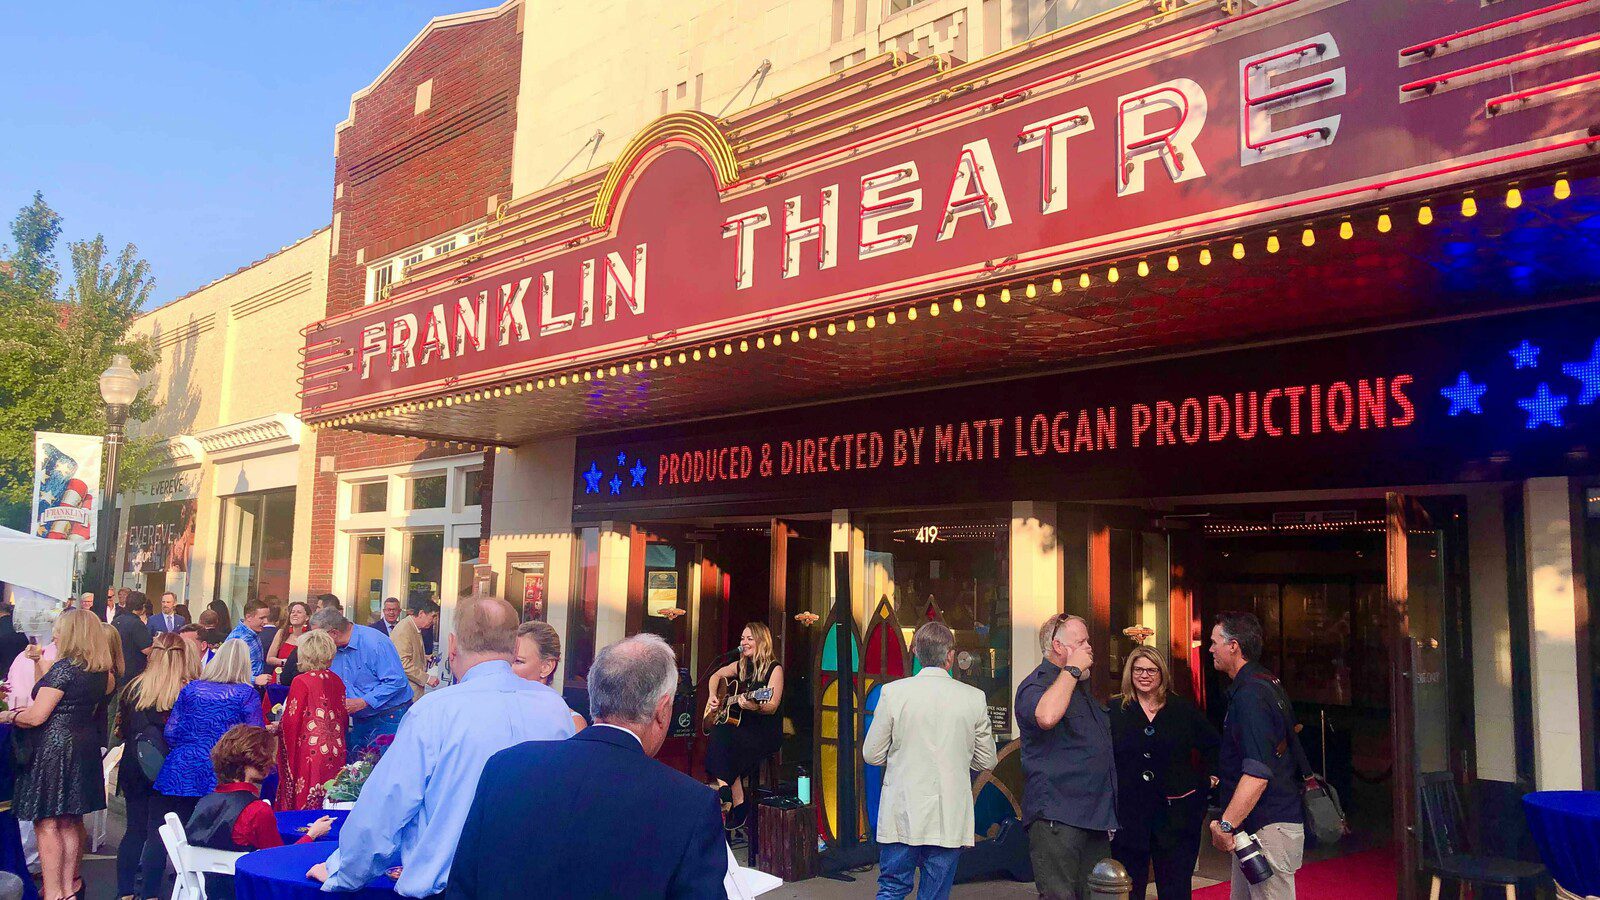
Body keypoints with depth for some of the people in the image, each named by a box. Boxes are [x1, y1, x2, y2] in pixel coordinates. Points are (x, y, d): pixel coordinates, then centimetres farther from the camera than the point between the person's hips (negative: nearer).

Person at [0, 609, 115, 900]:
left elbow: (36, 716, -18)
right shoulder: (100, 671, 6)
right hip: (84, 748, 8)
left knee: (47, 824, -1)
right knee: (70, 822, 15)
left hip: (52, 749, -8)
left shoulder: (64, 666, -17)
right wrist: (39, 662, 21)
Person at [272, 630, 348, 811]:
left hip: (310, 753, -6)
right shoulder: (336, 681, 6)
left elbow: (291, 723, -9)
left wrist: (275, 727, 10)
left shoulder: (301, 682, -11)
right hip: (335, 753, 6)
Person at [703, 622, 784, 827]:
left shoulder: (774, 669, -7)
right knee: (719, 733, -26)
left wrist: (754, 707, -35)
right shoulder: (741, 666, 11)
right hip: (742, 726, 6)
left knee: (723, 736, -29)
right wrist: (713, 696, 10)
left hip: (767, 732, -6)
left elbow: (772, 707, -15)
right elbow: (717, 675, 28)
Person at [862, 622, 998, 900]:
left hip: (902, 814, 0)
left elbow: (872, 755, -2)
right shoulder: (974, 698, -5)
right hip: (950, 820, 1)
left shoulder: (892, 692, -8)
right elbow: (986, 761, 5)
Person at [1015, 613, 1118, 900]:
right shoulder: (1036, 685, -9)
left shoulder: (1081, 688, 21)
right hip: (1057, 819, -9)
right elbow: (1046, 716, -35)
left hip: (1096, 817, 9)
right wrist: (1073, 669, -21)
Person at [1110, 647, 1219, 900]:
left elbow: (1213, 745, 18)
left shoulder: (1183, 709, 5)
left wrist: (1210, 776, 8)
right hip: (1128, 815, -1)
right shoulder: (1114, 711, 1)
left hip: (1176, 815, 1)